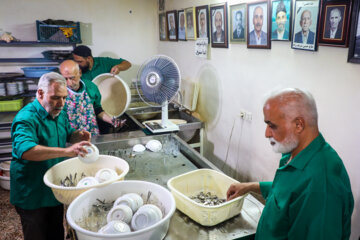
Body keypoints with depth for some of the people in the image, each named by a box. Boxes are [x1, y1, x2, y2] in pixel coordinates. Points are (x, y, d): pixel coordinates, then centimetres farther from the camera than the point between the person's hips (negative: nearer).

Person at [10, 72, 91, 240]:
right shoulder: (26, 118, -25)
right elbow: (25, 150, -42)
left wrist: (78, 135, -8)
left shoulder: (60, 114, 1)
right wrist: (66, 151, -52)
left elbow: (68, 134, 17)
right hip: (32, 195, -7)